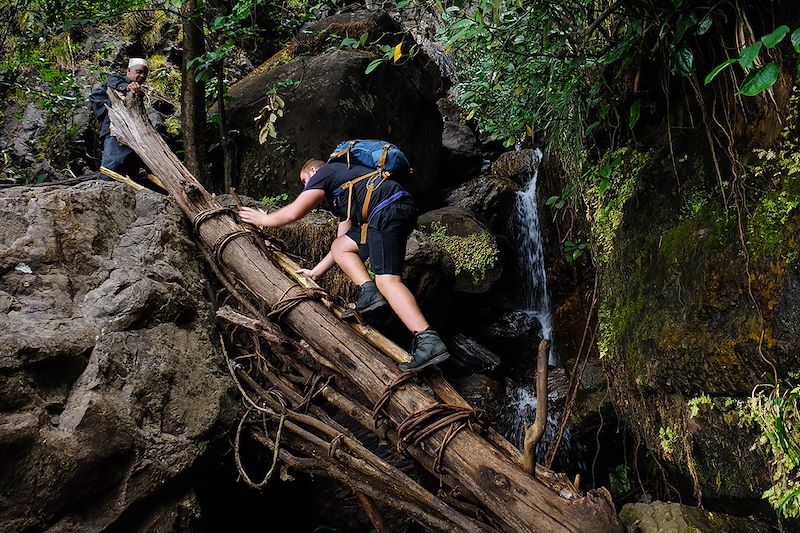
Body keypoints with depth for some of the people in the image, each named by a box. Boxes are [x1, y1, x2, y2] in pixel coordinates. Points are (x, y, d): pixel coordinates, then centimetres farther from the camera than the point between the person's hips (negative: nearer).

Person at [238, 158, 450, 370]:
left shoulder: (325, 172, 12)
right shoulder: (342, 196, 37)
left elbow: (293, 213, 4)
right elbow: (342, 240, 37)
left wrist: (262, 220, 23)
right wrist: (315, 272, 40)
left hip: (388, 210, -9)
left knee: (386, 280, -18)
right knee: (340, 246, 18)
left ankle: (429, 341, -28)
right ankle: (368, 292, -3)